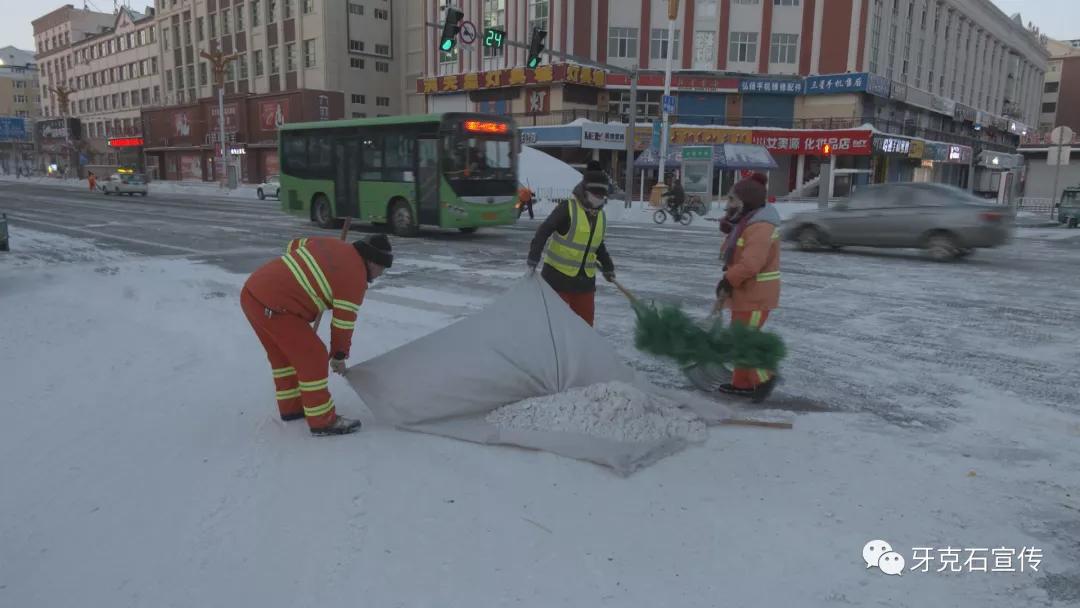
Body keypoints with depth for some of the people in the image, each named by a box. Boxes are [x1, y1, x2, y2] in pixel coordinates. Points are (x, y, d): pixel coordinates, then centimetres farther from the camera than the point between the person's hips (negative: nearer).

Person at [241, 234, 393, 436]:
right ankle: (322, 421, 9)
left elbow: (293, 245, 29)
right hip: (273, 307, -9)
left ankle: (290, 407, 38)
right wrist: (339, 356, 14)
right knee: (313, 358, 0)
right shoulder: (355, 277, -9)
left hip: (252, 290, 10)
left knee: (283, 353, 24)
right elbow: (343, 322, -2)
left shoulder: (330, 243, 13)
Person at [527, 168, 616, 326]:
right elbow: (544, 231, -16)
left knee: (585, 321, 10)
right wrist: (533, 258, -24)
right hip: (558, 275, -6)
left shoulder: (601, 216, 9)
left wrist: (607, 266, 25)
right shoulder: (567, 208, -13)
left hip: (585, 279, 6)